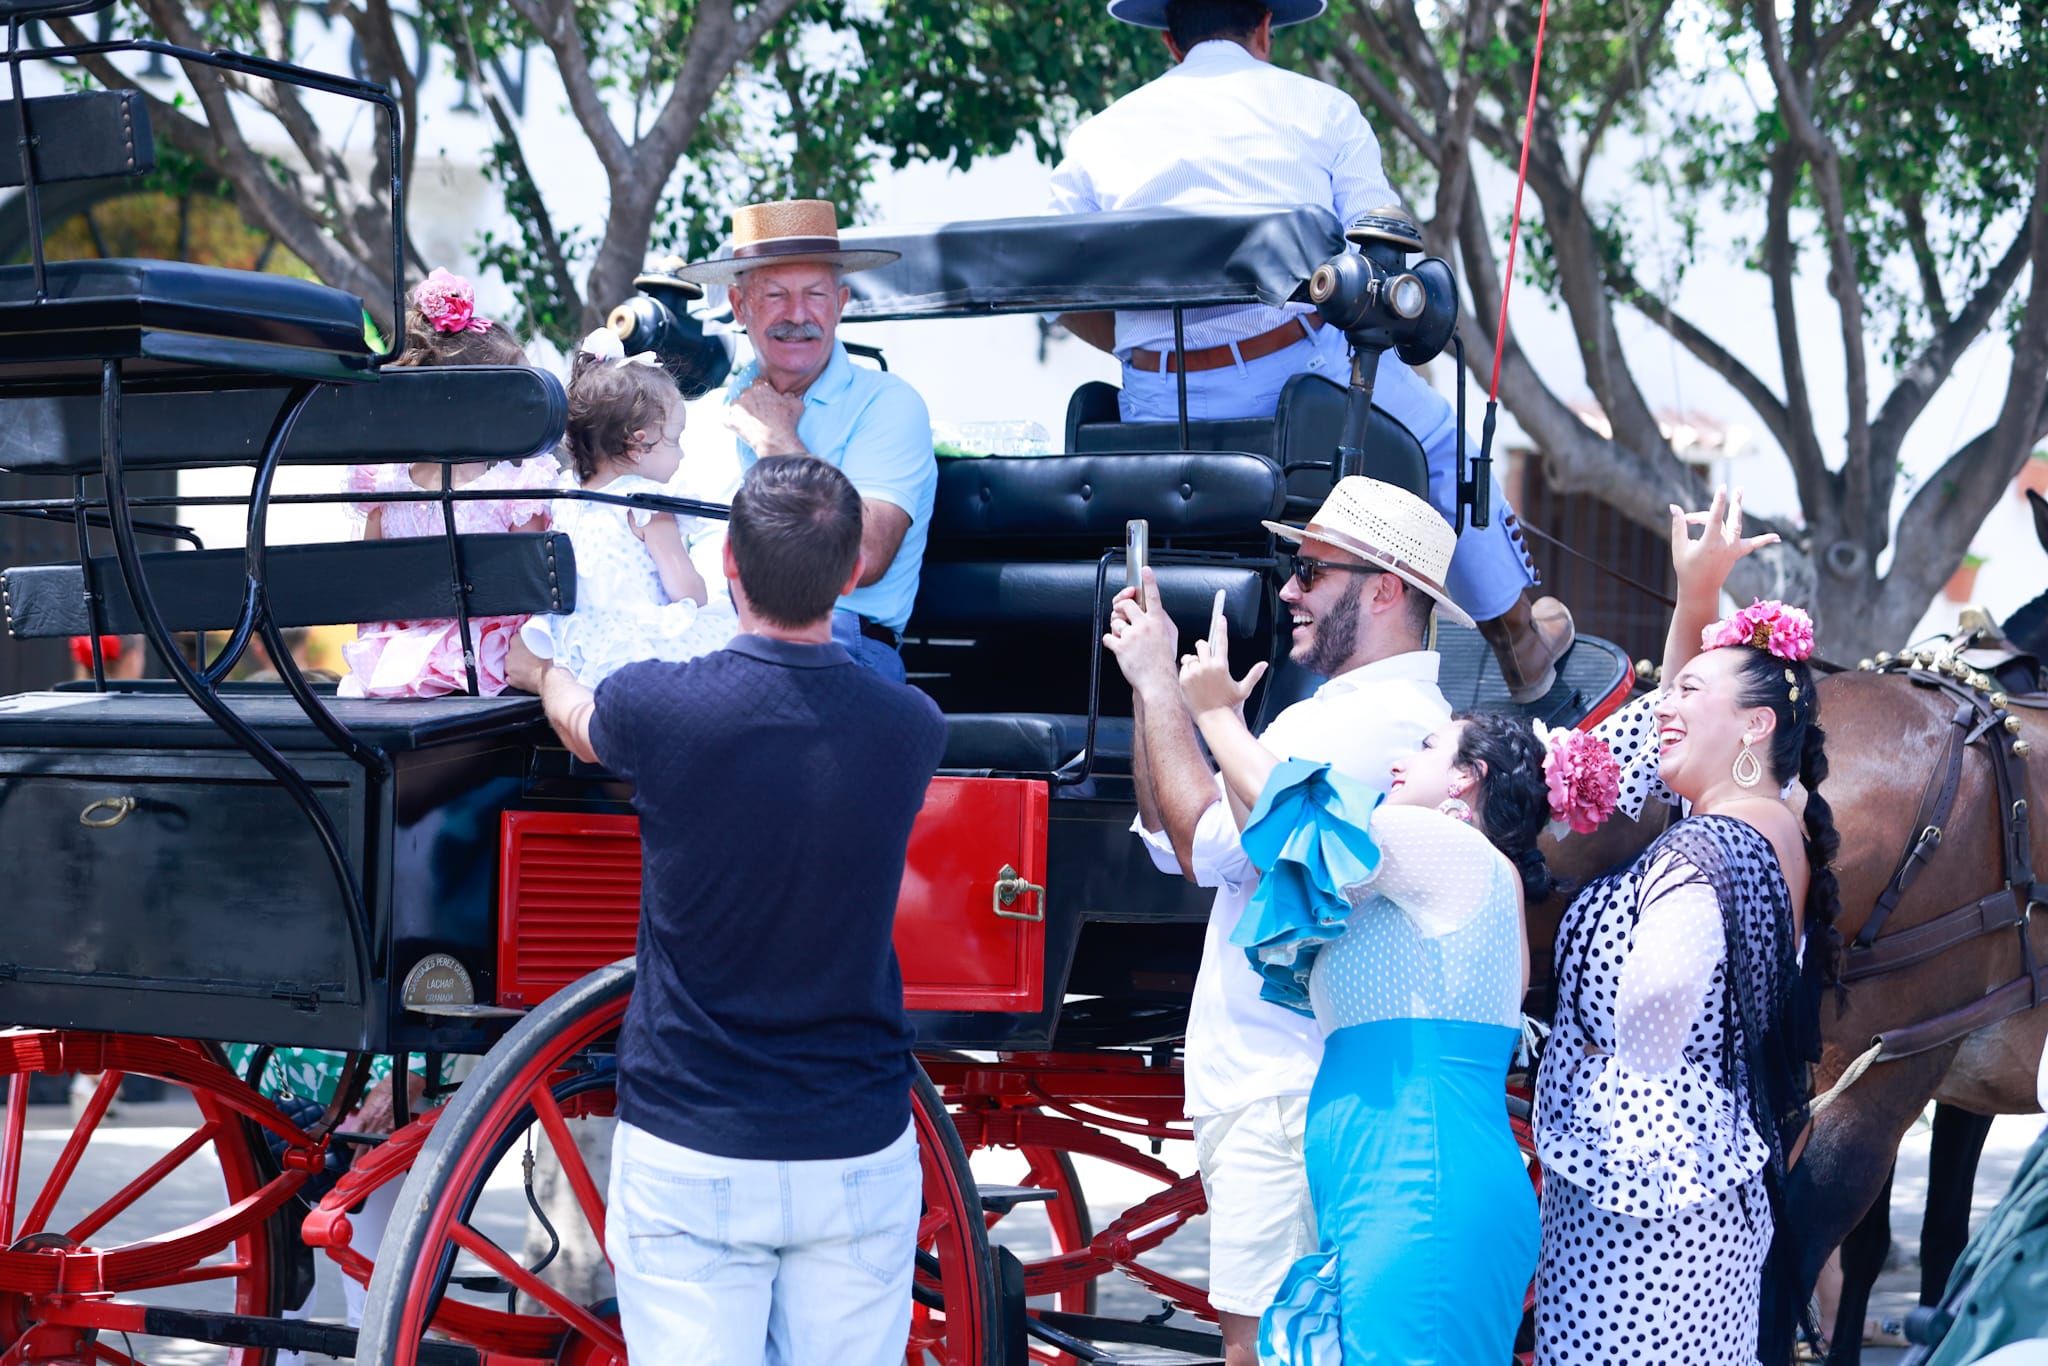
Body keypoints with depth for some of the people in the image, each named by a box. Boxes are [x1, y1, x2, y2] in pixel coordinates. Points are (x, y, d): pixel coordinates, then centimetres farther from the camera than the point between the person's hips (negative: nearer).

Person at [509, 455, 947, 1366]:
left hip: (690, 1161, -2)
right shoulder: (910, 729, -5)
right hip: (859, 1161, 2)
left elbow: (577, 720, 13)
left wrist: (541, 669, 37)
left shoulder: (662, 709, -13)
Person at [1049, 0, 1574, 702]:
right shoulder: (1320, 106, 9)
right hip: (1310, 360, -2)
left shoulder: (1099, 136, 14)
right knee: (1442, 447, 26)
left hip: (1165, 408, 2)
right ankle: (1521, 644, 39)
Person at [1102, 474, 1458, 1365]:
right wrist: (1152, 678, 10)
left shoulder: (1385, 721, -14)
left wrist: (1160, 680, -10)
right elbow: (1170, 840, 20)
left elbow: (1211, 844, -20)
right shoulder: (1330, 715, 20)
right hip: (1259, 1081, 10)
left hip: (1286, 1092, -10)